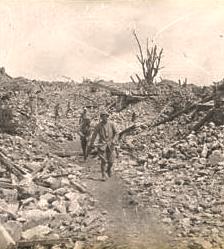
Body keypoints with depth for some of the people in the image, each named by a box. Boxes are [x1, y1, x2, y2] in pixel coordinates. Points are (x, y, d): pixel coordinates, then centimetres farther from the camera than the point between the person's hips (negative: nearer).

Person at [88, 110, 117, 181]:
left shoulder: (111, 124, -2)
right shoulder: (98, 125, -6)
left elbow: (115, 133, 11)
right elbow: (94, 135, -1)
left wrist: (114, 141, -3)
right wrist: (91, 145, -1)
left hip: (110, 144, 2)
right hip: (102, 144, -2)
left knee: (111, 161, 1)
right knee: (103, 161, -8)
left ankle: (109, 169, 34)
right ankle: (103, 175, 7)